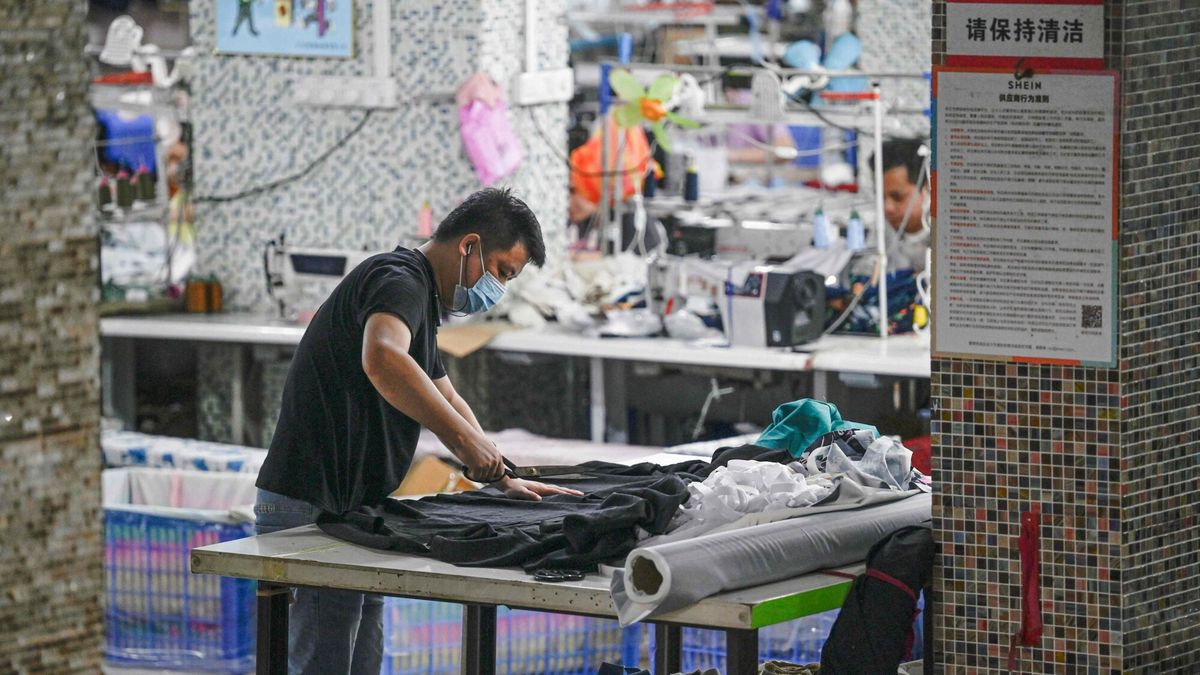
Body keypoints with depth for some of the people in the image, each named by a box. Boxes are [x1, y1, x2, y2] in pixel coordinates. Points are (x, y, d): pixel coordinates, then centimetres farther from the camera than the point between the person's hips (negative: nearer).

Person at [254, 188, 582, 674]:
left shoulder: (419, 297, 22)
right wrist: (463, 439, -37)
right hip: (311, 509, -11)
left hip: (349, 508, 11)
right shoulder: (400, 280, -13)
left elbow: (447, 402, 33)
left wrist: (507, 481, 26)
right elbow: (381, 359, -36)